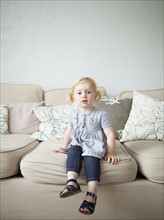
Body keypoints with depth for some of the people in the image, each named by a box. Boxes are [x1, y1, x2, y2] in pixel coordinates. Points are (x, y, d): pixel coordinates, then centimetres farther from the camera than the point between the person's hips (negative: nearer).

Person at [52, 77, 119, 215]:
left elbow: (110, 134, -3)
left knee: (90, 157, -33)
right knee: (73, 151, -29)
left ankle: (91, 194, -39)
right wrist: (64, 147, 20)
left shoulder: (101, 115, -3)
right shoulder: (74, 114, 10)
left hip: (94, 145, -4)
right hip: (77, 144, 4)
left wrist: (110, 153, -7)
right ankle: (72, 183, -42)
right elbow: (69, 132, 21)